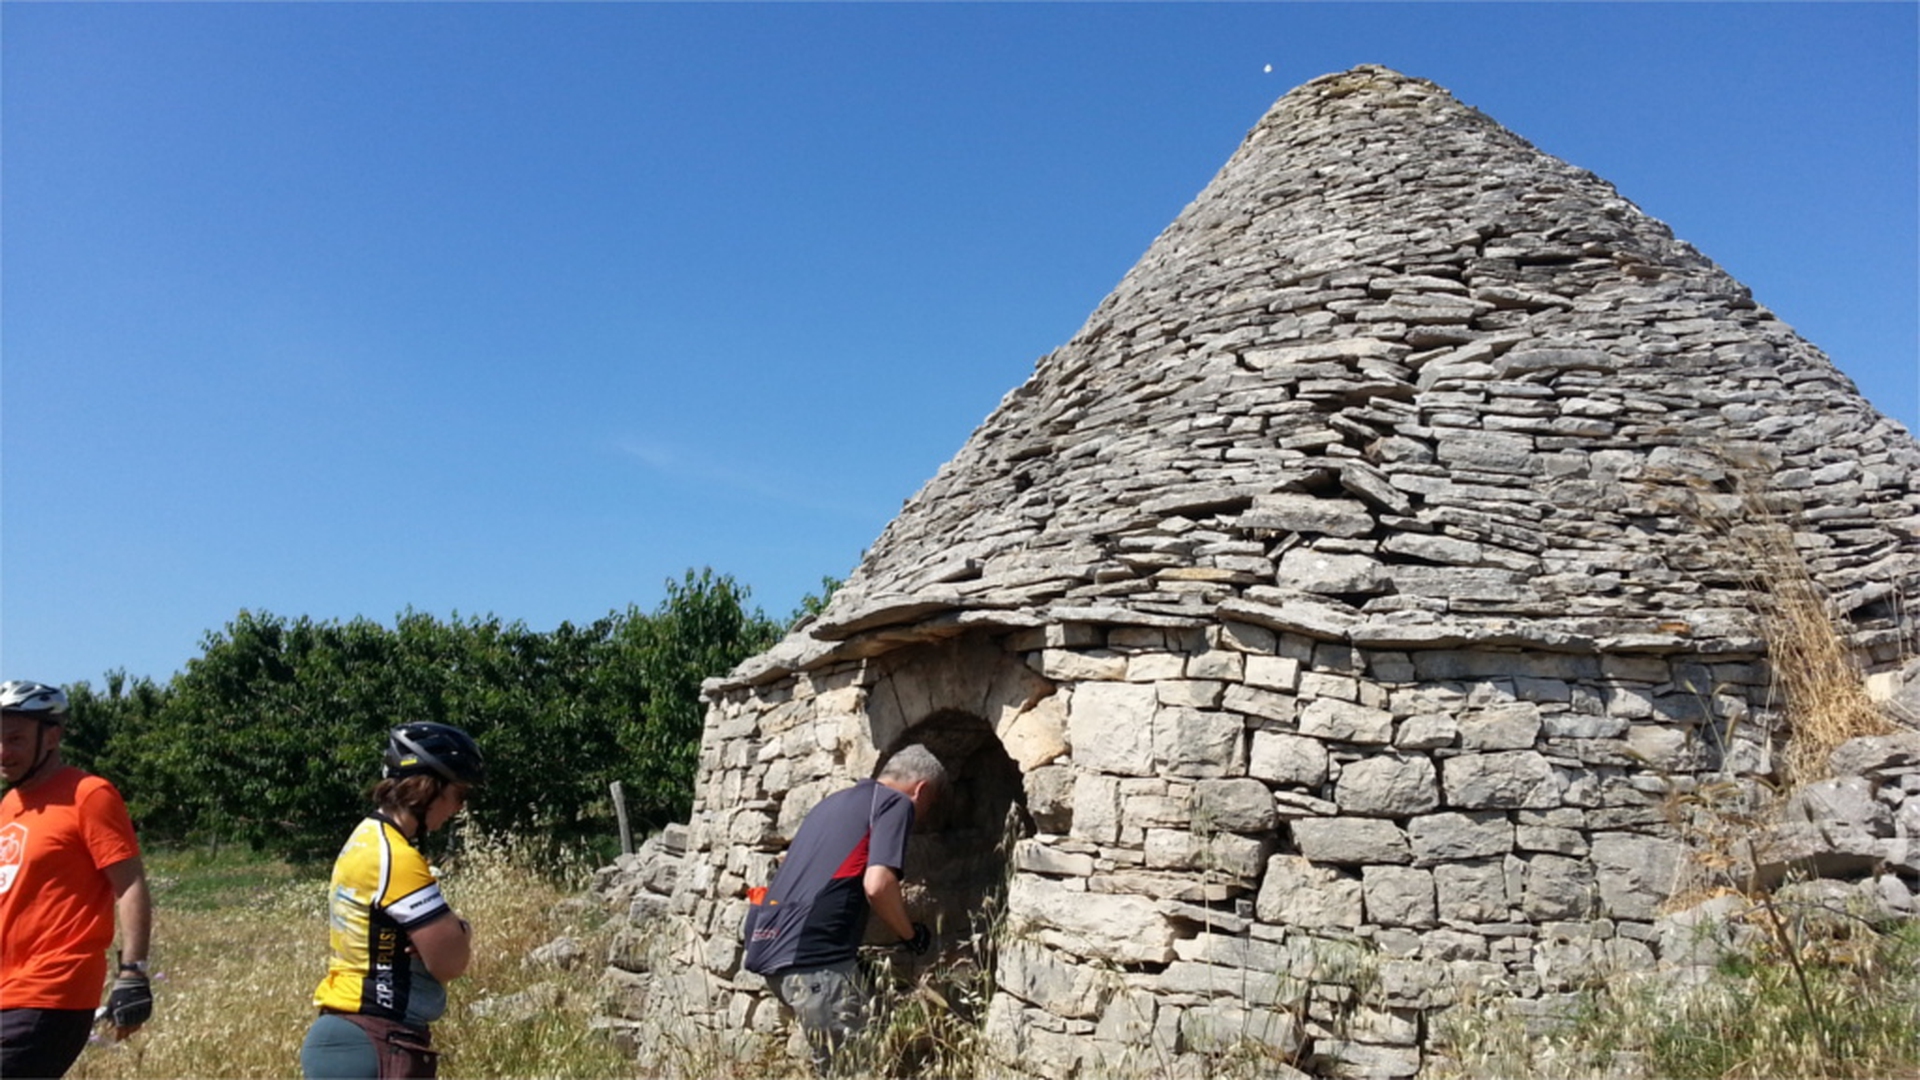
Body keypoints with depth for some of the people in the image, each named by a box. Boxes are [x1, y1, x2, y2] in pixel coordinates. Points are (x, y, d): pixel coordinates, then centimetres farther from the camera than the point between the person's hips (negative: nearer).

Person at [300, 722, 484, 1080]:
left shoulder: (368, 837, 12)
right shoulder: (396, 857, -19)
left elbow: (431, 941, 13)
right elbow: (448, 962, -19)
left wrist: (450, 930, -8)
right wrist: (461, 931, 1)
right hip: (375, 1046, -10)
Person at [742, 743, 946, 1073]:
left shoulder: (836, 800, 25)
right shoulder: (897, 803, 0)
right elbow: (877, 885, -13)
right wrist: (910, 934, 3)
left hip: (772, 946, 9)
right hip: (813, 954, -9)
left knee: (831, 1065, 17)